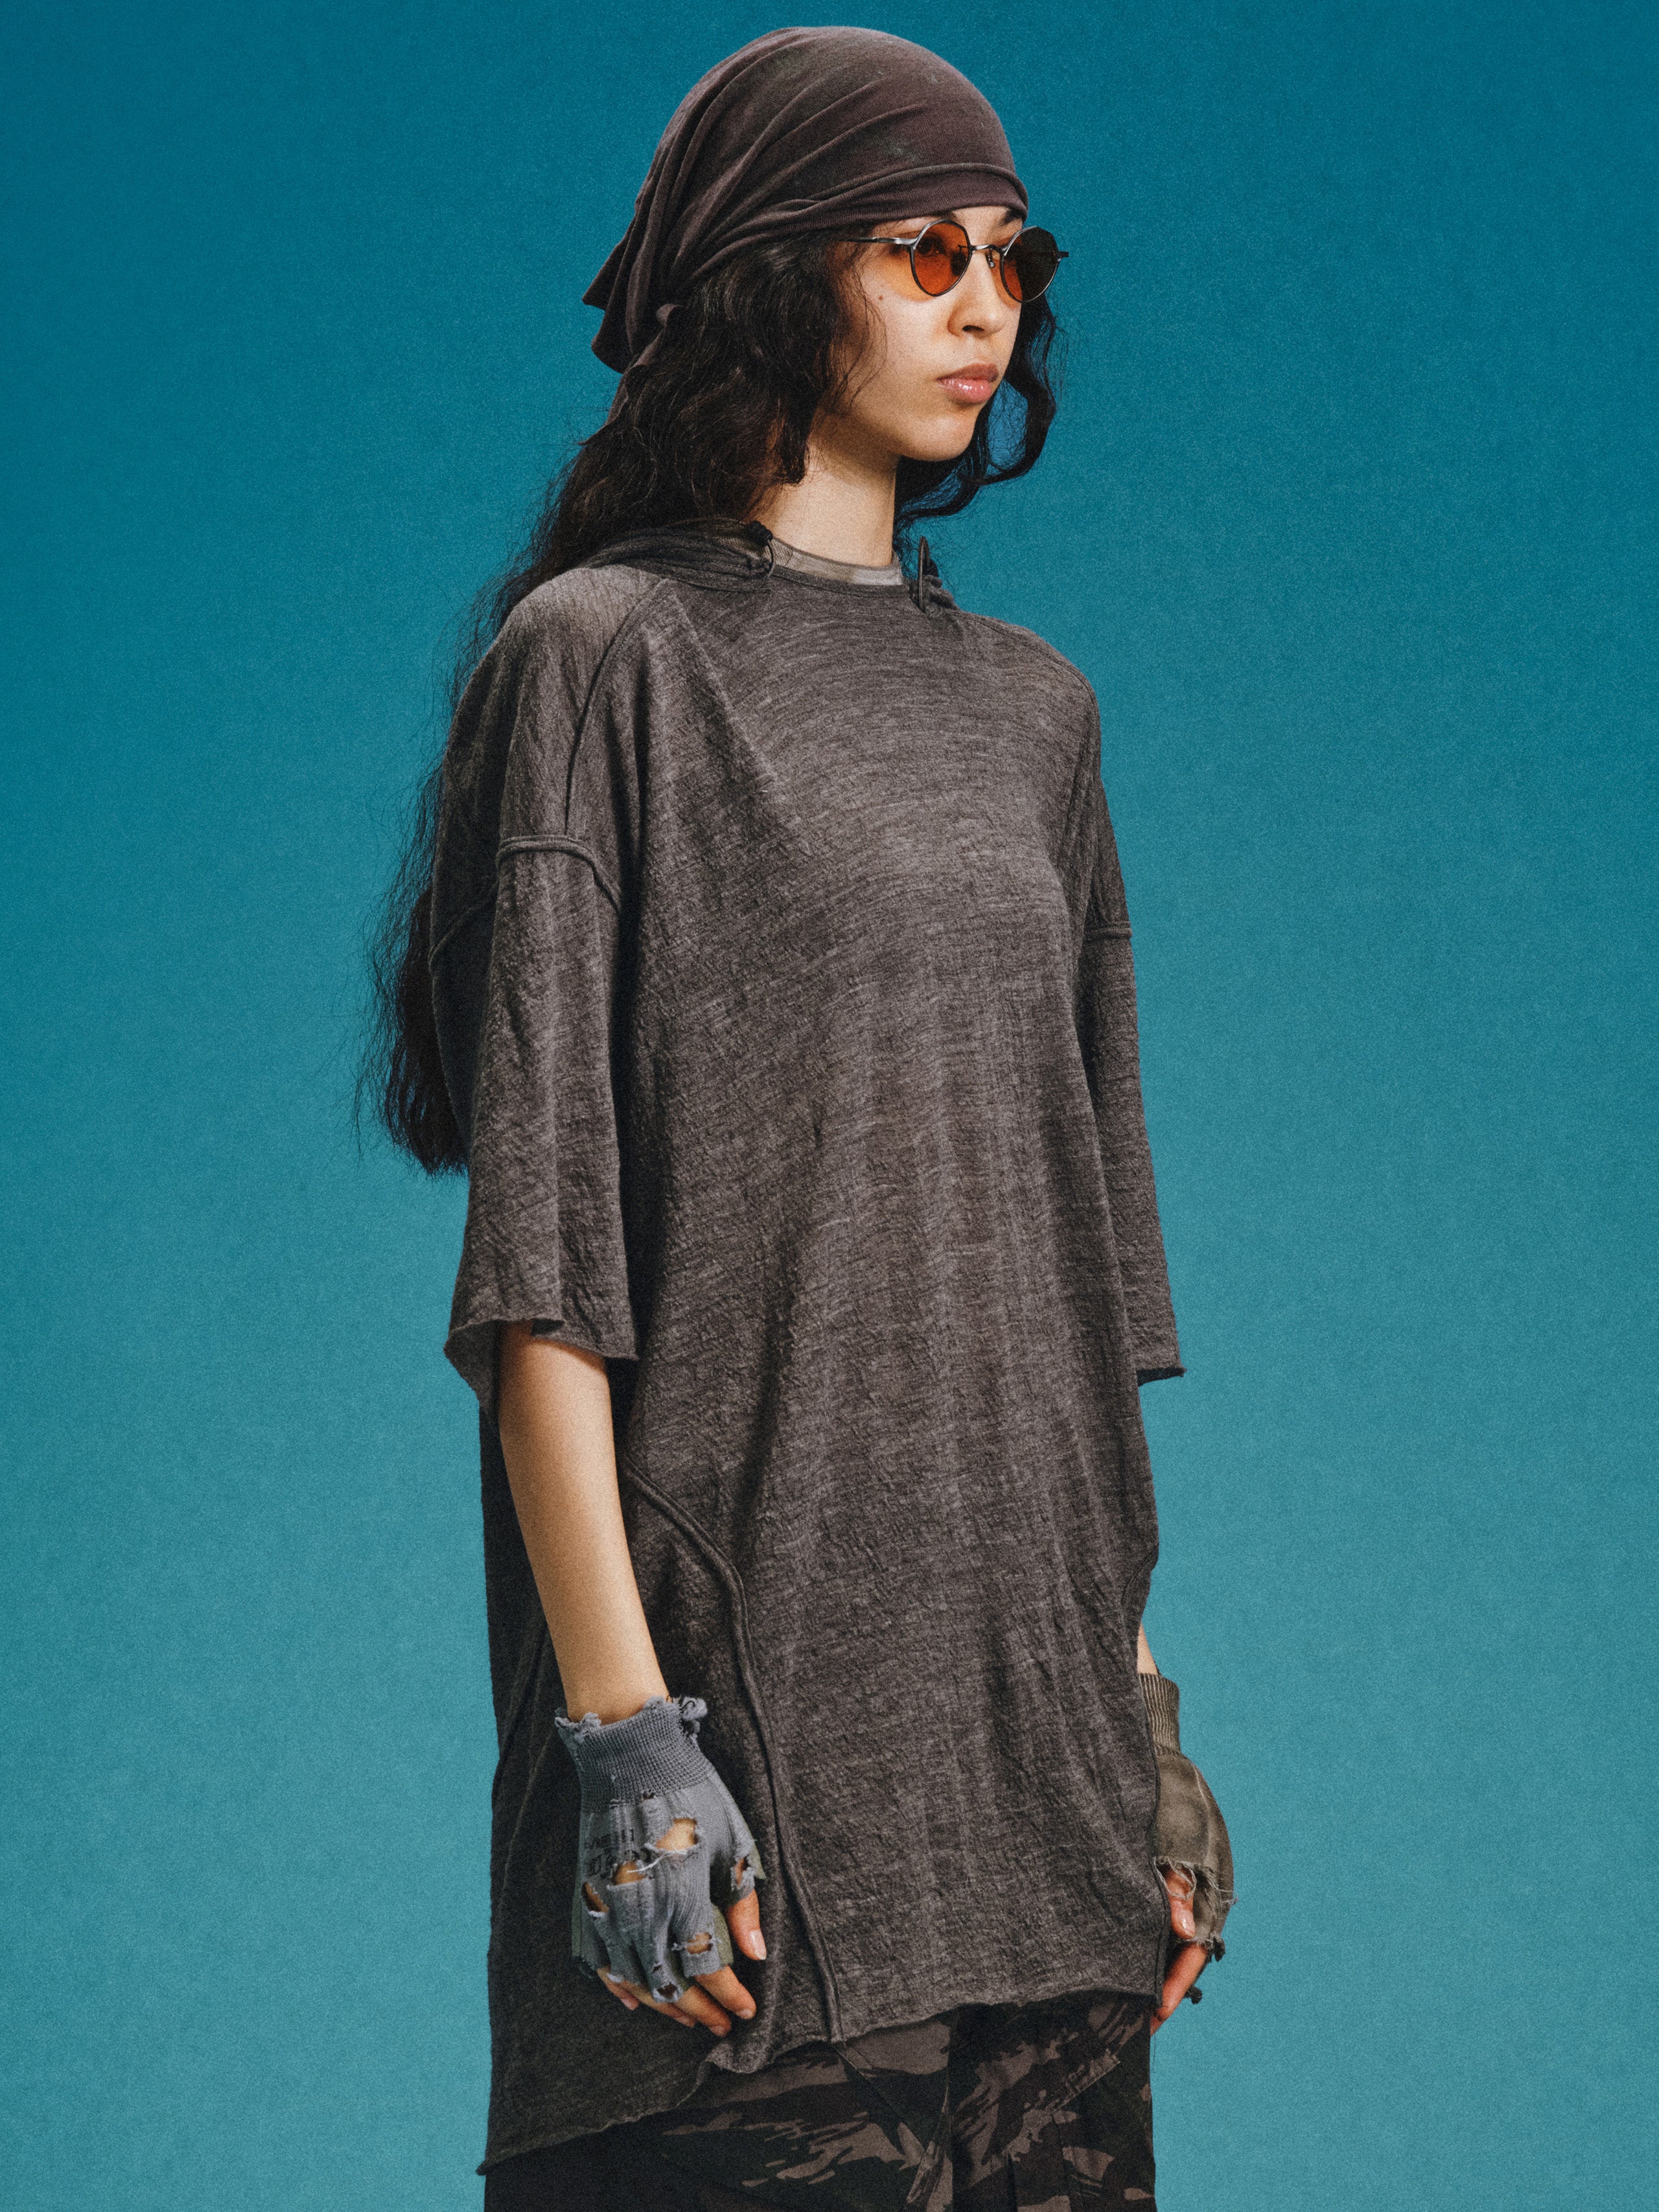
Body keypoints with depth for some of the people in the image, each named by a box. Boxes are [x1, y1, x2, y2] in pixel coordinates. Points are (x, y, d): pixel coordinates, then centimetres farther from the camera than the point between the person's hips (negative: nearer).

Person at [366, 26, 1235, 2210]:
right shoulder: (605, 659, -2)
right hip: (750, 1675, -6)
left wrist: (1141, 1697, 12)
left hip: (1031, 1679, 6)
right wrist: (622, 1725, -17)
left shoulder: (1028, 711, 16)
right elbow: (538, 1248, -9)